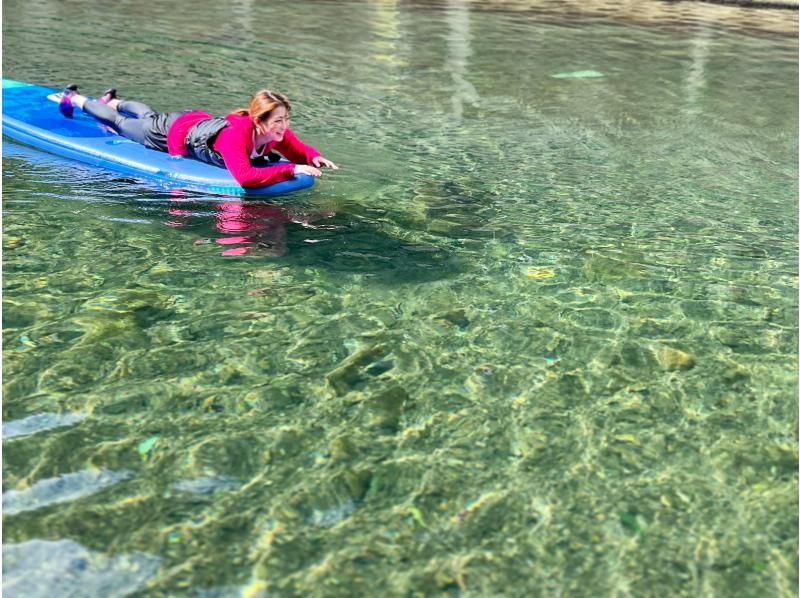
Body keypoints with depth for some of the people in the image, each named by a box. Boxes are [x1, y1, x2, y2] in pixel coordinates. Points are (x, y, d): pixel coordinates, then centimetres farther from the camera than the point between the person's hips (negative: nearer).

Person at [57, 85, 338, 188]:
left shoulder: (277, 133, -28)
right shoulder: (235, 135, -48)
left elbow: (299, 151, -12)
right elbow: (244, 178, -61)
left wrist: (315, 158, -35)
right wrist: (291, 170, -59)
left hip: (201, 122, 5)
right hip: (173, 134, -5)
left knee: (148, 115, 37)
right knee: (121, 124, 24)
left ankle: (112, 100, 67)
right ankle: (75, 98, 51)